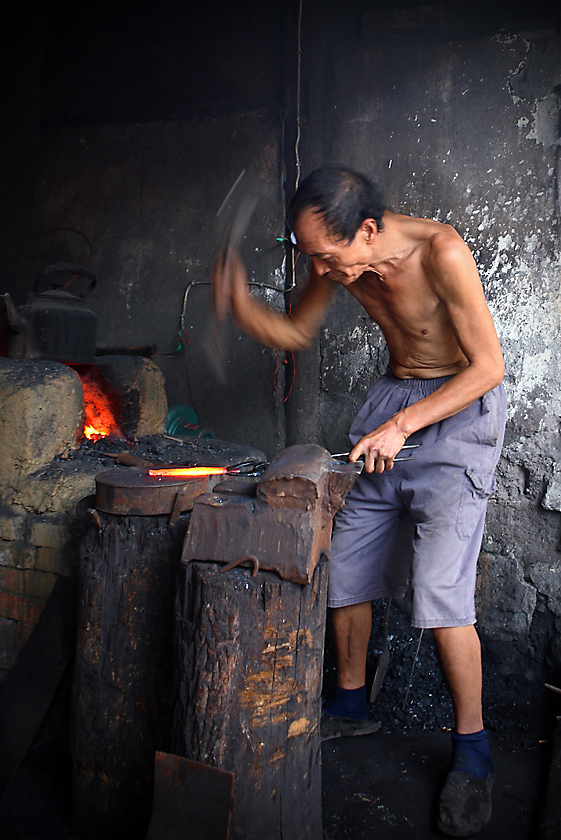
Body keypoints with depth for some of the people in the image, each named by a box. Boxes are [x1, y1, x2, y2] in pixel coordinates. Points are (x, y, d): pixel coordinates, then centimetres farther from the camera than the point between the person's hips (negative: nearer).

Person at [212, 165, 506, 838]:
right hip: (391, 399, 7)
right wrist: (240, 306, -10)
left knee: (439, 591, -15)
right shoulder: (342, 260, -5)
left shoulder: (440, 252, -24)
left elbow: (488, 366, -20)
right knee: (342, 566, 7)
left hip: (459, 410, -6)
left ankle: (471, 748, 7)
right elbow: (296, 333, 9)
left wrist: (402, 425, -23)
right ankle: (350, 706, 29)